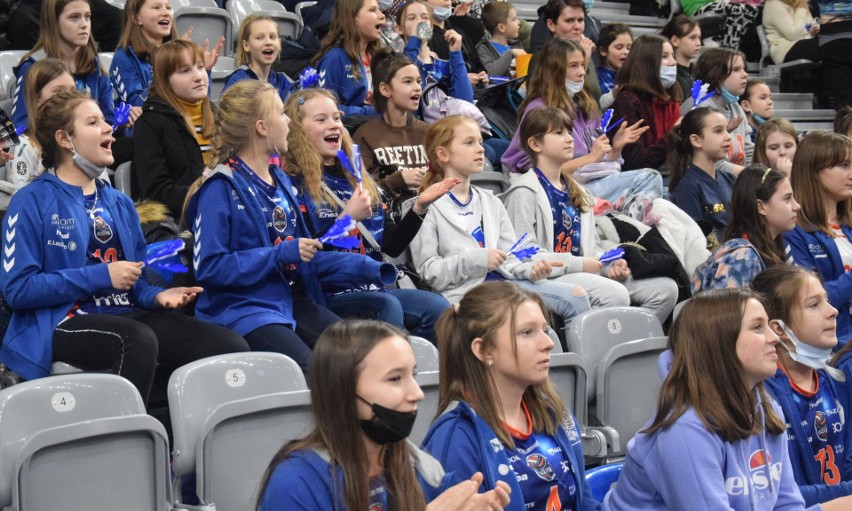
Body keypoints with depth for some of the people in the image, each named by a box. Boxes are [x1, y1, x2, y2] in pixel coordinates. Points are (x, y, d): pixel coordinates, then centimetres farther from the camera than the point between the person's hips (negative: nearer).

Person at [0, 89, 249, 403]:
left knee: (232, 347, -17)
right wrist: (101, 276, -13)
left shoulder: (119, 203, 21)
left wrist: (157, 296, 1)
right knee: (139, 340, -39)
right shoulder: (32, 202, 0)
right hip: (62, 322, -6)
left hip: (126, 313, 6)